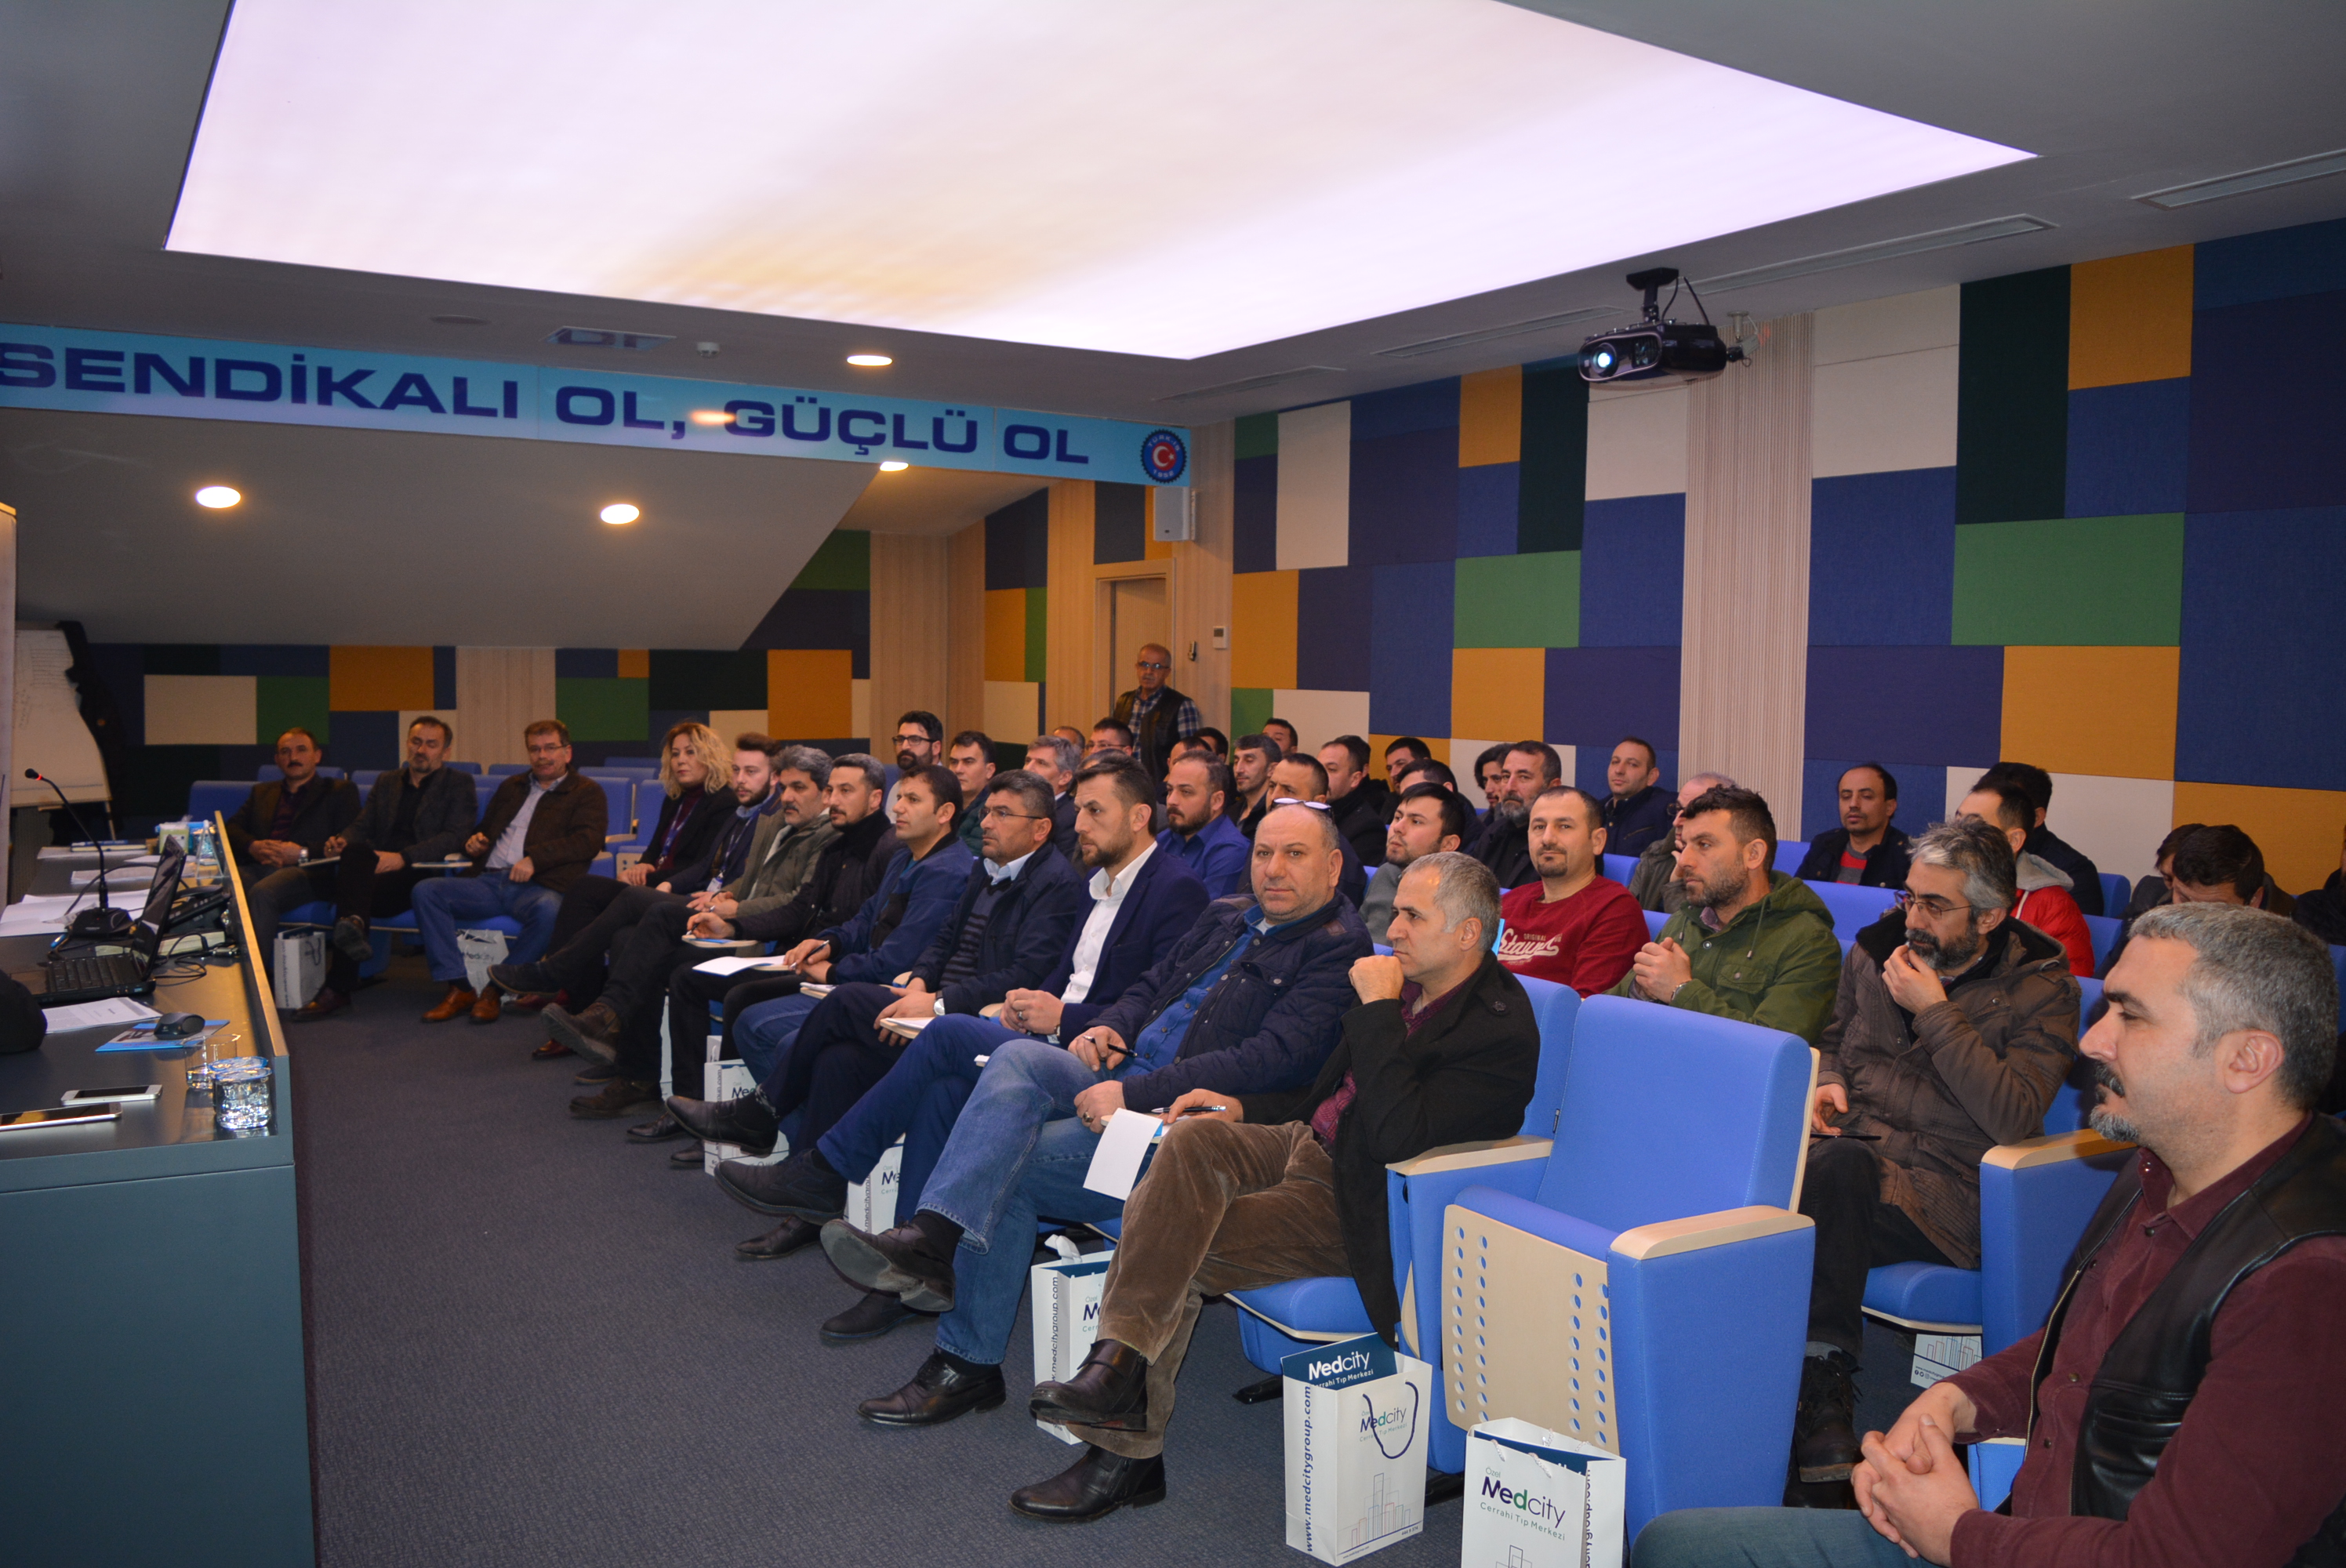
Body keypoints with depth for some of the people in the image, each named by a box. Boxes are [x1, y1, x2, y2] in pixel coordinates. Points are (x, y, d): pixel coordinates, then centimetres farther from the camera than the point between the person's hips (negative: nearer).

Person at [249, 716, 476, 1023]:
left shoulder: (459, 784, 13)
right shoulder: (387, 782, 30)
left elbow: (456, 836, -3)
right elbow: (361, 827, 22)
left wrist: (403, 857, -17)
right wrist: (342, 841, -4)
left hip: (415, 873, -6)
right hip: (371, 868, 6)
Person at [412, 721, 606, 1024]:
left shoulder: (586, 792, 11)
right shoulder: (511, 787, 29)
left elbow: (589, 840, -5)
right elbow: (486, 828, 37)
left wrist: (536, 858, -17)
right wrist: (474, 843, 11)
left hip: (538, 885, -5)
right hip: (488, 881, 6)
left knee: (548, 910, -40)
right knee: (424, 892, -17)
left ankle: (495, 990, -24)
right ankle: (459, 987, -20)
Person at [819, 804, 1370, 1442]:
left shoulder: (1336, 949, -7)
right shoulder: (1224, 917, 20)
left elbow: (1271, 1059, -19)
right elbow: (1151, 985, 29)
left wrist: (1134, 1094, -22)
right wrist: (1108, 1027, 4)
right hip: (1125, 1084, 7)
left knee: (1006, 1167, -20)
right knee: (1018, 1057, -22)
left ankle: (967, 1362, -13)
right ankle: (931, 1240, -27)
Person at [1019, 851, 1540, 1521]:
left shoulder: (1502, 1029, -17)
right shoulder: (1408, 984, 10)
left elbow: (1397, 1135, -30)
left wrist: (1377, 1008, -24)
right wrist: (1243, 1107, 7)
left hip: (1355, 1205, -7)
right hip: (1306, 1142, 7)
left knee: (1177, 1254, -19)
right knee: (1190, 1138, -22)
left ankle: (1126, 1453, -6)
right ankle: (1117, 1365, -24)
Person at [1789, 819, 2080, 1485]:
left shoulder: (2040, 988, -1)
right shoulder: (1875, 951, 14)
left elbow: (2013, 1116, -14)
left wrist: (1935, 1012, -13)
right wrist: (1828, 1081, 7)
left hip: (1944, 1183, -4)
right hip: (1853, 1142, 5)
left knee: (1839, 1167, -37)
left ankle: (1824, 1380, -26)